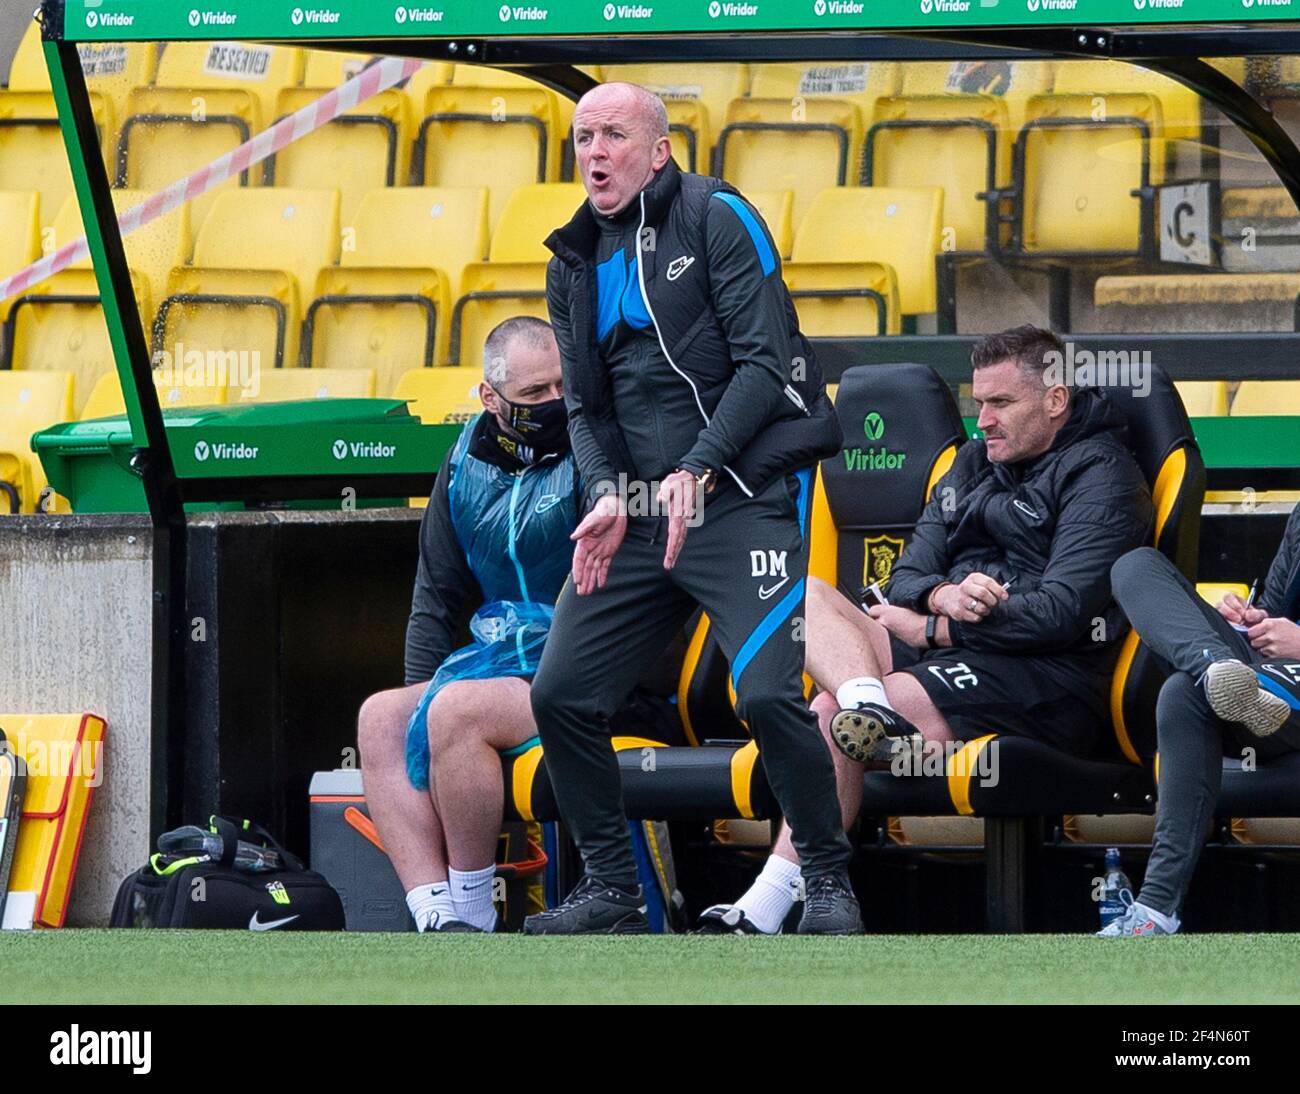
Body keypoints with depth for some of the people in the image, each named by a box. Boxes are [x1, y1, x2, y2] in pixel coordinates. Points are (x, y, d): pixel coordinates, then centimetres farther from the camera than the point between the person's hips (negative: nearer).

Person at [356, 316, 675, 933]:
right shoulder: (468, 461, 11)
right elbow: (437, 597, 20)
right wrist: (420, 692, 5)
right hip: (503, 661, 8)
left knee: (454, 713, -28)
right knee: (380, 717, -9)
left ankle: (474, 916, -18)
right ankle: (437, 919, -20)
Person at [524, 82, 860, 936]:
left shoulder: (715, 218, -4)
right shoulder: (576, 264, 15)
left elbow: (764, 360, -11)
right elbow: (586, 405, 15)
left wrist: (696, 471, -19)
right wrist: (608, 496, -4)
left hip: (743, 501, -7)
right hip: (637, 514, 7)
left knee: (769, 694, -20)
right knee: (561, 696, 1)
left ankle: (830, 883, -2)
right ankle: (613, 890, 14)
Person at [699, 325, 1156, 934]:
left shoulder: (1100, 477, -1)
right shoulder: (973, 464, 23)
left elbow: (1062, 611, -14)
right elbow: (906, 579, 17)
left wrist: (931, 630, -10)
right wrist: (942, 596, -11)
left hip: (1049, 678, -8)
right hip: (949, 652, 8)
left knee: (832, 711, -28)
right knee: (802, 594, -15)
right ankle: (868, 704, -40)